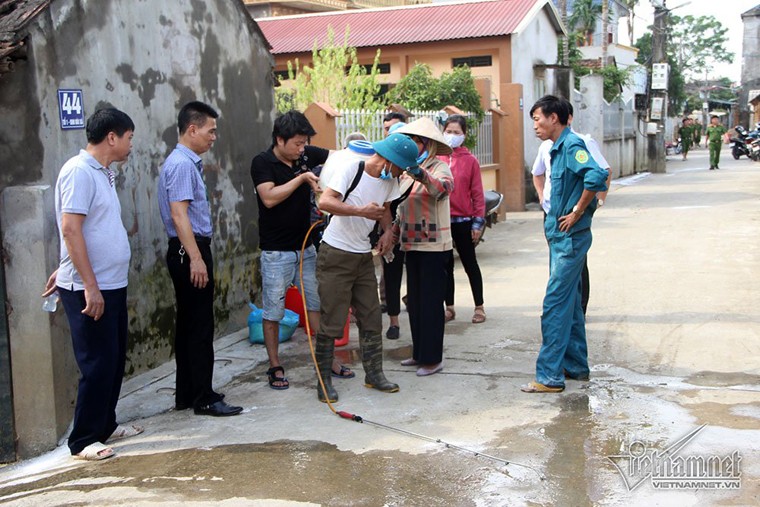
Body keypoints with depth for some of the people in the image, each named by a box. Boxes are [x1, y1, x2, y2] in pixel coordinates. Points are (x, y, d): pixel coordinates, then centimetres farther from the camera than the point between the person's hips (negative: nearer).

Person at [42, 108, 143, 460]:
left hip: (112, 285, 9)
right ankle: (83, 440, 8)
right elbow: (70, 229, -22)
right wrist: (89, 285, -23)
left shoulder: (102, 173, 15)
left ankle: (105, 425, 29)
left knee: (115, 360, 16)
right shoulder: (80, 171, -15)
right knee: (98, 364, -4)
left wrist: (64, 271, 19)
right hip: (89, 289, -9)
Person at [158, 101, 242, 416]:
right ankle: (204, 399, 1)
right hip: (190, 251, -11)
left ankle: (186, 394, 21)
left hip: (189, 251, 11)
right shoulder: (182, 165, -15)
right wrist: (196, 258, -26)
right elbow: (179, 214, -23)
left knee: (188, 324, 14)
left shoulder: (188, 163, 17)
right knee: (200, 327, -5)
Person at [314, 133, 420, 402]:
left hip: (364, 256, 7)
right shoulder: (351, 169, -17)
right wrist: (361, 211, -35)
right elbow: (325, 201, -28)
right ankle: (324, 381, 7)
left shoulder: (390, 180, 4)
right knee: (331, 321, -3)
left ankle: (374, 373, 22)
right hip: (336, 254, -7)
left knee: (371, 317, 9)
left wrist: (388, 231, 1)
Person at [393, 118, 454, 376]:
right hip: (412, 245, 8)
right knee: (414, 301, 13)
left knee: (430, 302, -2)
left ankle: (433, 358, 7)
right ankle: (419, 353, 25)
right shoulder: (408, 170, 12)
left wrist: (420, 174, -50)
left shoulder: (439, 168, -9)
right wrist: (393, 232, 13)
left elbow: (443, 188, -33)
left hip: (434, 246, -8)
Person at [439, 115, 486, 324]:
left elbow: (477, 193, -3)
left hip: (463, 220, -2)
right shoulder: (435, 158, 1)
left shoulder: (470, 160, -4)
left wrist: (478, 222, -4)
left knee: (470, 264, 8)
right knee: (446, 265, 11)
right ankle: (449, 307, 21)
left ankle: (479, 307, 17)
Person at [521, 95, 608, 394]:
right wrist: (550, 210, 11)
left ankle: (549, 376, -5)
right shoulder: (558, 148, 14)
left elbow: (597, 176, -31)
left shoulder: (572, 145, -15)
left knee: (555, 304, -9)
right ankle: (576, 366, 26)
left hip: (569, 238, -10)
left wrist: (577, 212, -22)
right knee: (569, 302, 16)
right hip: (561, 237, 10)